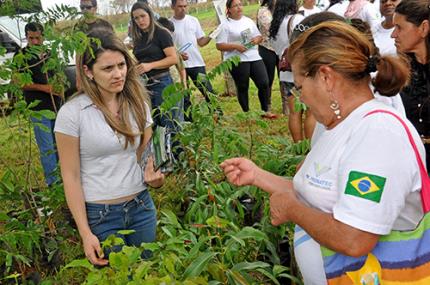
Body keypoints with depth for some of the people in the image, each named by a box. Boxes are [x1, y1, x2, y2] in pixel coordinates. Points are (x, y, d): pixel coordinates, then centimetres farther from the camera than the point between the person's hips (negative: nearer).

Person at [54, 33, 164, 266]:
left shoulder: (138, 104, -1)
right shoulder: (71, 113, -13)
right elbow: (71, 176, -10)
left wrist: (151, 175, -12)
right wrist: (85, 233, -12)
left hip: (141, 206, 4)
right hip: (99, 215, -3)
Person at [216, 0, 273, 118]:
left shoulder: (249, 21, 14)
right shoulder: (225, 25, -4)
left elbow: (259, 36, 20)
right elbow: (219, 46, -9)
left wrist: (257, 39, -4)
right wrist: (235, 46, -20)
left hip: (254, 57, 5)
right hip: (237, 61, -4)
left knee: (264, 83, -2)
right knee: (242, 88, 5)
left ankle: (265, 110, 13)